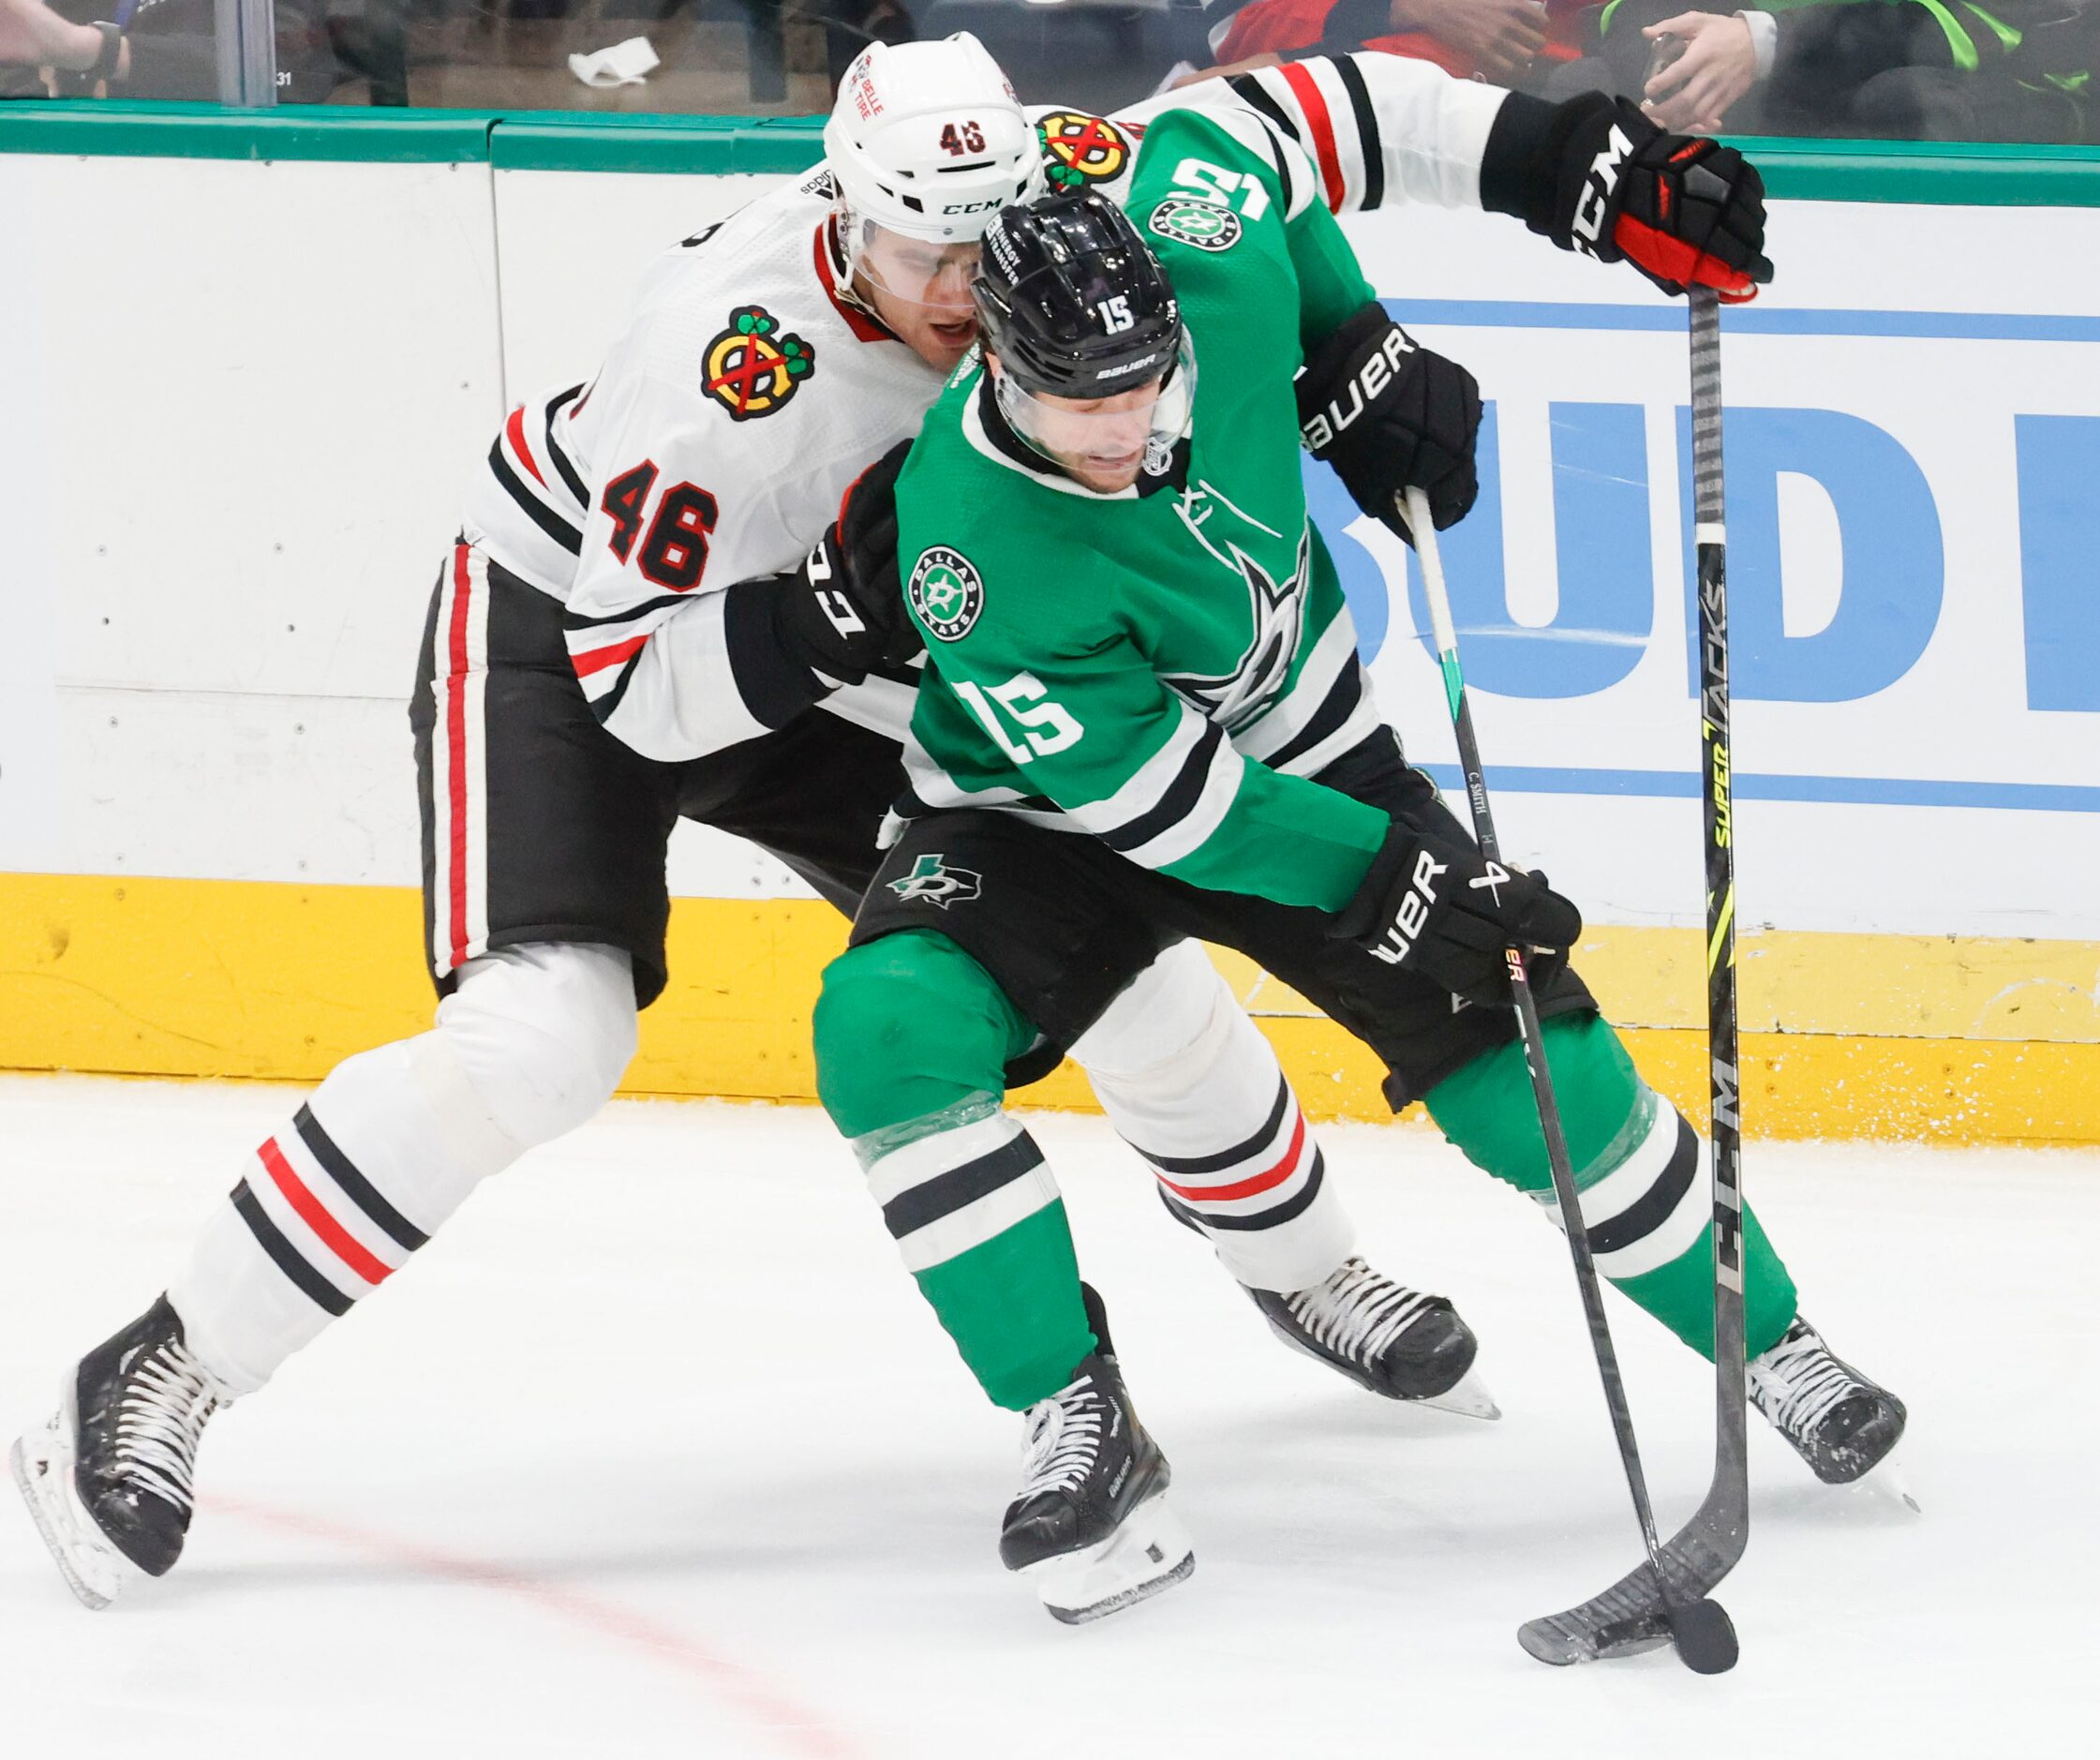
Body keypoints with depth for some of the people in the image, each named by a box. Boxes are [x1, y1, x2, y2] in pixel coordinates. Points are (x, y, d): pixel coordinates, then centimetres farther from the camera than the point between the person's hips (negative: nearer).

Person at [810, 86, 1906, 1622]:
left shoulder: (1212, 248, -29)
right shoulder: (975, 551, -36)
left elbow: (1255, 126, -3)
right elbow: (1146, 790, -28)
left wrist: (1356, 349, -7)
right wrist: (1383, 883, -27)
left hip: (1294, 731, 3)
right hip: (1059, 794, -3)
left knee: (1532, 1066, -3)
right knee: (893, 1028, -30)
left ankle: (1771, 1343, 20)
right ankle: (1079, 1423, -20)